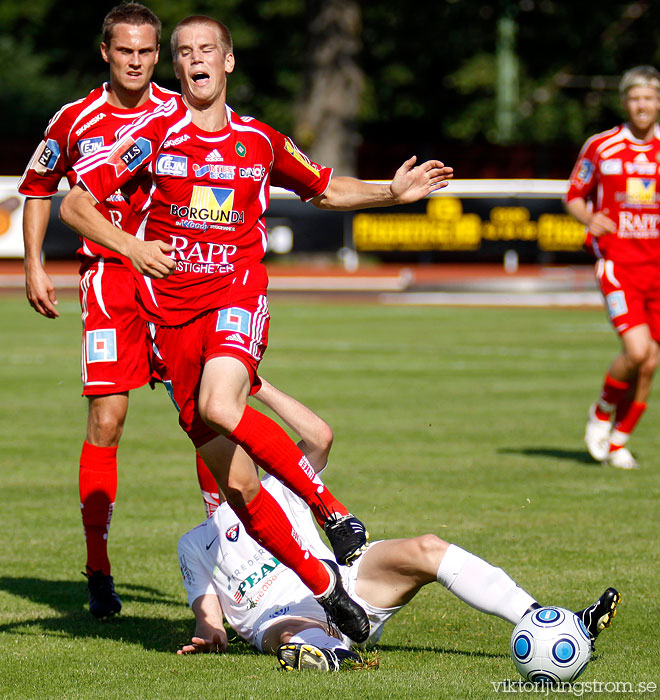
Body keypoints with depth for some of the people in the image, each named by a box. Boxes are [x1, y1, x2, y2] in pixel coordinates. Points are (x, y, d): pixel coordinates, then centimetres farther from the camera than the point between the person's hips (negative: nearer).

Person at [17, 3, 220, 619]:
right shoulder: (76, 121, 2)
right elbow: (37, 187, 16)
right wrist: (34, 267, 8)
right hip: (109, 278, -1)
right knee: (106, 419, -7)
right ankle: (98, 569, 0)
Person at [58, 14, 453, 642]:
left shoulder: (260, 142, 8)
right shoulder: (154, 132, 1)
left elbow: (327, 190, 26)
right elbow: (74, 203, -2)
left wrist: (394, 192, 12)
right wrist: (130, 246, -17)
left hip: (236, 295, -1)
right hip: (170, 310, 1)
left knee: (220, 407, -34)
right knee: (237, 484, -3)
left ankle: (334, 513, -21)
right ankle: (325, 588, 11)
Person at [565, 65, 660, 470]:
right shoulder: (601, 147, 0)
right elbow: (574, 196, 10)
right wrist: (589, 217, -11)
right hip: (618, 262, -3)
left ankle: (618, 441, 17)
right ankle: (603, 413, 8)